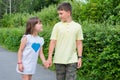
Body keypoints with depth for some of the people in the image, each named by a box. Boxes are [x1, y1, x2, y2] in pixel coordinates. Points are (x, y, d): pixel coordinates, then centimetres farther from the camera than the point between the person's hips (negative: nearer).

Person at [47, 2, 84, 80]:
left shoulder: (77, 26, 1)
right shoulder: (57, 26, 0)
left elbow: (79, 43, 5)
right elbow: (52, 42, 0)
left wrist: (80, 57, 0)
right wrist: (50, 57, -4)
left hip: (72, 60, 0)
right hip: (59, 60, 1)